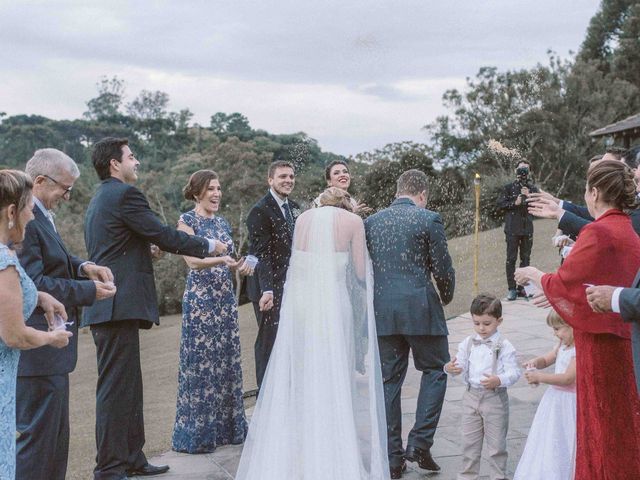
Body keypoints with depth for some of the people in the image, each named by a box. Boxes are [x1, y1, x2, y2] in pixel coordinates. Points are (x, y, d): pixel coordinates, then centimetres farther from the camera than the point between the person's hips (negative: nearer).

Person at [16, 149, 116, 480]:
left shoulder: (39, 215, 9)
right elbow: (35, 284, -24)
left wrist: (82, 266, 3)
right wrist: (89, 290, -15)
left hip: (50, 349, 11)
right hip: (38, 351, -11)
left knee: (55, 438, 19)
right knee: (36, 437, -2)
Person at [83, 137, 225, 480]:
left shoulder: (98, 199, 21)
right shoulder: (125, 194, -10)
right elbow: (164, 235, -10)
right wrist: (208, 246, 1)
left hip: (108, 305, 10)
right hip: (119, 305, -10)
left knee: (128, 385, 15)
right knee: (116, 387, -6)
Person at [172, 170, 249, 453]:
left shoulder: (222, 223, 14)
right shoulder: (187, 221, -5)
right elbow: (192, 260, -15)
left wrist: (238, 265, -4)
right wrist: (221, 259, -30)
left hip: (225, 297, 7)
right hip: (200, 298, -7)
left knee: (227, 360, 9)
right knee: (200, 360, -3)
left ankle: (226, 426, 18)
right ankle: (197, 432, 6)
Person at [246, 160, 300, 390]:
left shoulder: (294, 208, 13)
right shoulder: (260, 211, -11)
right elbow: (261, 253, -17)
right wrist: (266, 290, -24)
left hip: (292, 288, 7)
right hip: (271, 289, -7)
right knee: (269, 342, -1)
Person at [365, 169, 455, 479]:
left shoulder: (371, 221, 8)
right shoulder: (429, 220, -5)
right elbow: (442, 268, -4)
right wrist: (446, 296, 15)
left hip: (381, 311, 4)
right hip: (420, 308, -4)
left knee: (389, 380, 10)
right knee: (435, 371, 13)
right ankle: (419, 442, 2)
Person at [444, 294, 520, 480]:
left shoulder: (504, 346, -10)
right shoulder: (468, 343, 3)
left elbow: (514, 372, -14)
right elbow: (461, 365, 3)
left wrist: (499, 380, -33)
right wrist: (450, 368, -20)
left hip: (495, 397, -4)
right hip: (471, 396, 4)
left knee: (496, 442, 7)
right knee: (469, 440, 13)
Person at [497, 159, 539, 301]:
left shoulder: (533, 188, 11)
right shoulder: (509, 187, 5)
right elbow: (500, 204, -1)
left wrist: (529, 197, -12)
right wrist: (514, 203, -13)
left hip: (528, 228, 3)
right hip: (512, 228, -3)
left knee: (525, 258, 7)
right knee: (511, 259, -3)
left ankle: (523, 287, 14)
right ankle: (512, 288, -2)